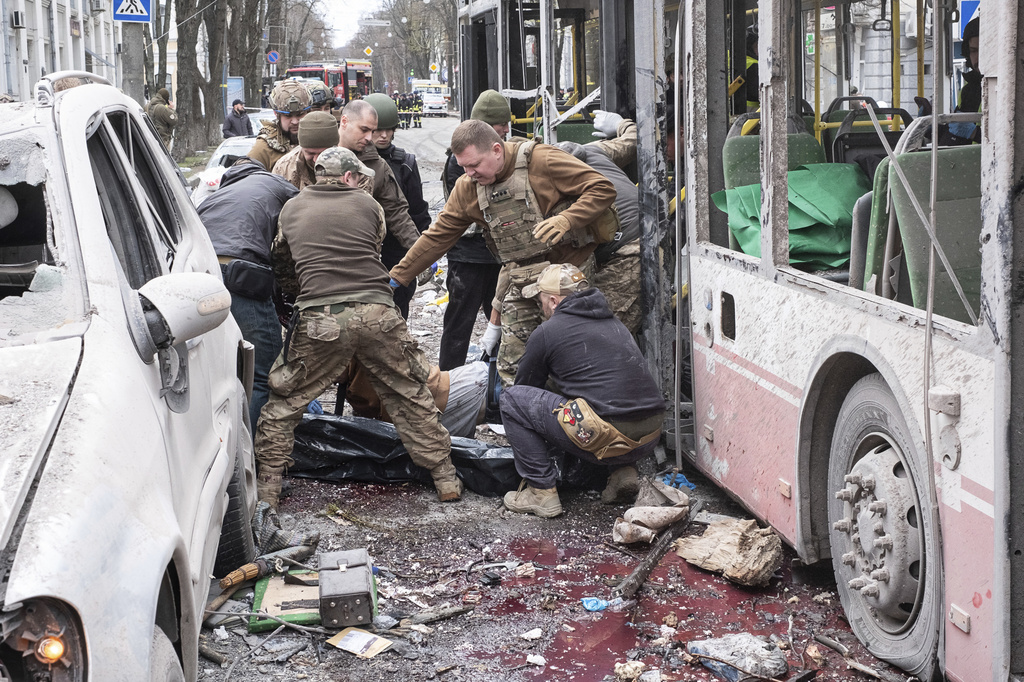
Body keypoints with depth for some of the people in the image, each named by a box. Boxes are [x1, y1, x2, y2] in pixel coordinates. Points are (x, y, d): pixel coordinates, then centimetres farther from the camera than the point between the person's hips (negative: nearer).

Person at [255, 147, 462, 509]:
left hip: (321, 317, 0)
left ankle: (265, 489, 12)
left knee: (285, 402, 14)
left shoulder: (291, 209, 18)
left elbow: (281, 266, 27)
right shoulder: (368, 205, 15)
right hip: (378, 312, 1)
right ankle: (446, 479, 19)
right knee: (411, 397, 15)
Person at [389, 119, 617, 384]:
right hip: (520, 280, 4)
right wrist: (396, 277, 11)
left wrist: (565, 220, -28)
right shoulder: (467, 188, 3)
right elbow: (438, 236, 12)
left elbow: (602, 188, -14)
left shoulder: (540, 161, -14)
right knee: (511, 370, -3)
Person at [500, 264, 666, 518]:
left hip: (610, 439, -7)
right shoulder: (612, 322, 22)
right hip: (651, 437, 7)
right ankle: (623, 471, 17)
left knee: (512, 399, 5)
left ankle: (541, 492, 5)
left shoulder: (547, 332, 3)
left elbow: (526, 386, 19)